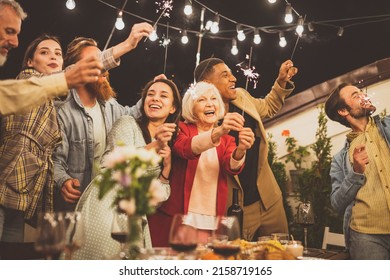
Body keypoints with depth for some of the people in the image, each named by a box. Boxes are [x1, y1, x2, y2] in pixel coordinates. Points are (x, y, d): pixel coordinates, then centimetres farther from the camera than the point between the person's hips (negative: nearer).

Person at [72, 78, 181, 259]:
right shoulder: (127, 124, -2)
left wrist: (167, 166, -5)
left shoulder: (167, 145, 14)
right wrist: (154, 146, -21)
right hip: (105, 208, -5)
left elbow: (159, 195, 10)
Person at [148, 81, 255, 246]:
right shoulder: (182, 129, 1)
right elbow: (185, 148, -22)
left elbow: (231, 167, -9)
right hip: (175, 217, -3)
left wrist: (240, 150, -32)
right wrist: (218, 132, -39)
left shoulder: (227, 140, 11)